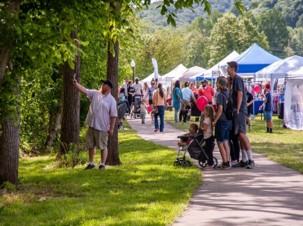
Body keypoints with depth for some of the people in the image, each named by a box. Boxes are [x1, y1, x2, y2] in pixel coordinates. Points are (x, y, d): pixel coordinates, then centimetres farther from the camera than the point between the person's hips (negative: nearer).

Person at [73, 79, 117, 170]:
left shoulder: (111, 100, -9)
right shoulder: (95, 94, 6)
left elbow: (113, 115, -10)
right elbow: (84, 90, -1)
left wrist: (111, 128, -13)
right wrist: (76, 84, -15)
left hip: (102, 127, -5)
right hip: (92, 125, 6)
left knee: (103, 146, 4)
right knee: (90, 145, 13)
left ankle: (102, 164, 15)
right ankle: (91, 163, 25)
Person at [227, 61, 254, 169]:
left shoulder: (237, 79, -12)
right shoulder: (234, 79, 18)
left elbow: (240, 94, -19)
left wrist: (237, 110, -20)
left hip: (240, 110, -10)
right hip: (237, 110, 10)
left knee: (242, 133, -14)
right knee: (239, 134, 10)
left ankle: (251, 159, -14)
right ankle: (244, 159, 13)